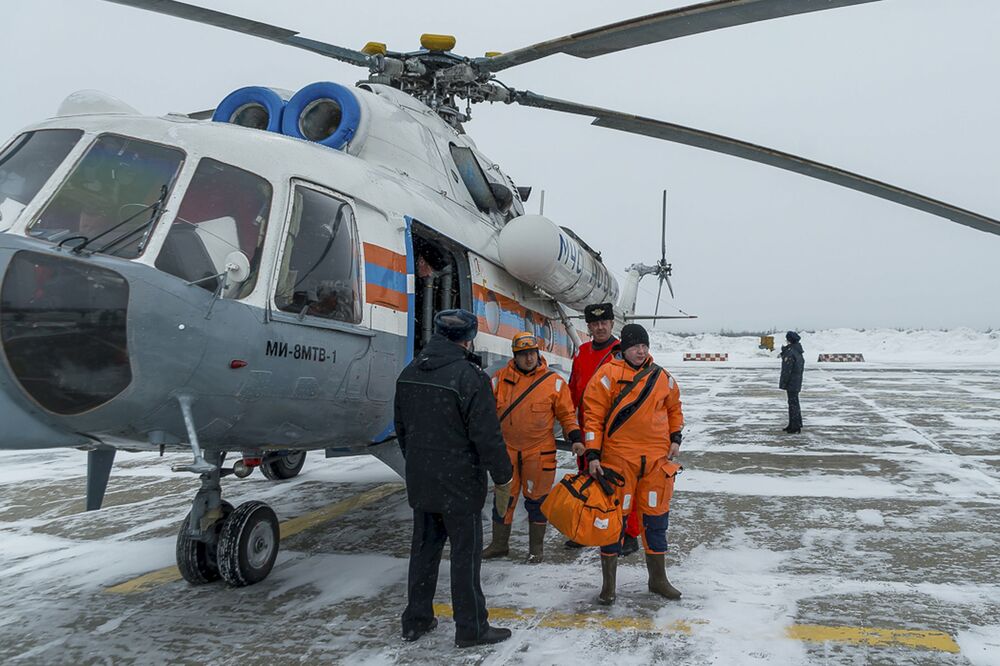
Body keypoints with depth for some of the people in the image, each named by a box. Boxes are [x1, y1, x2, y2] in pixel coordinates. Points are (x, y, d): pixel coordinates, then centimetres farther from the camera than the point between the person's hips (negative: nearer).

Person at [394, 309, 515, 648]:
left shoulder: (408, 374, 5)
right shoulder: (470, 377, -19)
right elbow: (487, 435, -19)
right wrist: (502, 477, -6)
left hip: (420, 483, 7)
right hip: (459, 483, -7)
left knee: (424, 549, 17)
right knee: (465, 554, 5)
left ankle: (416, 620, 27)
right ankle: (471, 627, 15)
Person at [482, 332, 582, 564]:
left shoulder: (553, 382, -4)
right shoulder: (500, 378, 1)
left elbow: (566, 414, 3)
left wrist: (575, 438, -9)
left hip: (539, 452, -2)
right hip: (507, 450, 2)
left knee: (536, 499, 8)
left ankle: (536, 547, 24)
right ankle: (499, 544, 26)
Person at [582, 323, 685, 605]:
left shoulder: (661, 377, 8)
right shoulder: (608, 375, -7)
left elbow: (674, 408, 24)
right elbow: (593, 415, -8)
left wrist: (675, 438, 12)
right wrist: (593, 455, -13)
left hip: (657, 458, 4)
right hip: (618, 457, -4)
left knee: (656, 517, 13)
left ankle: (658, 578, 30)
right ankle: (608, 584, 16)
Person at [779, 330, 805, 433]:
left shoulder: (790, 352, -21)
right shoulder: (798, 351, 10)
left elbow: (787, 370, -21)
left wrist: (783, 383, -15)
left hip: (791, 382, -10)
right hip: (797, 382, 10)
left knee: (793, 403, -5)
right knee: (794, 403, 17)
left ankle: (795, 427, -2)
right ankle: (792, 425, 26)